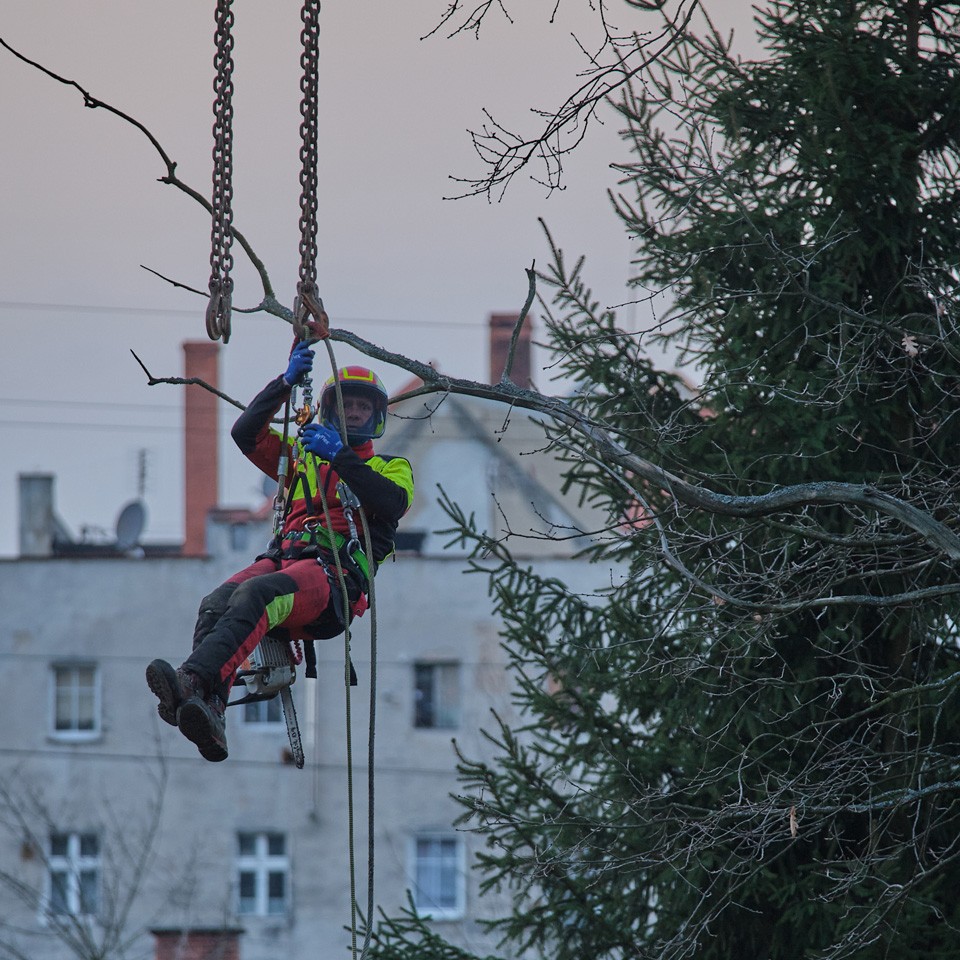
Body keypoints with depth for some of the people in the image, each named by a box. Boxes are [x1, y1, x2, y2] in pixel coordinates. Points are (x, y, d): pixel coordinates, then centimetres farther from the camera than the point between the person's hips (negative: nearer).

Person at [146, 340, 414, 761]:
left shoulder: (391, 468, 25)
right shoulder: (302, 457, 35)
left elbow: (393, 503, 0)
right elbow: (245, 434, 21)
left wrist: (341, 457, -8)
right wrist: (286, 383, 11)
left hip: (337, 574, -4)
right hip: (282, 561, 4)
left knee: (256, 595, -38)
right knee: (216, 604, -32)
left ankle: (193, 679, -60)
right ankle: (208, 716, -54)